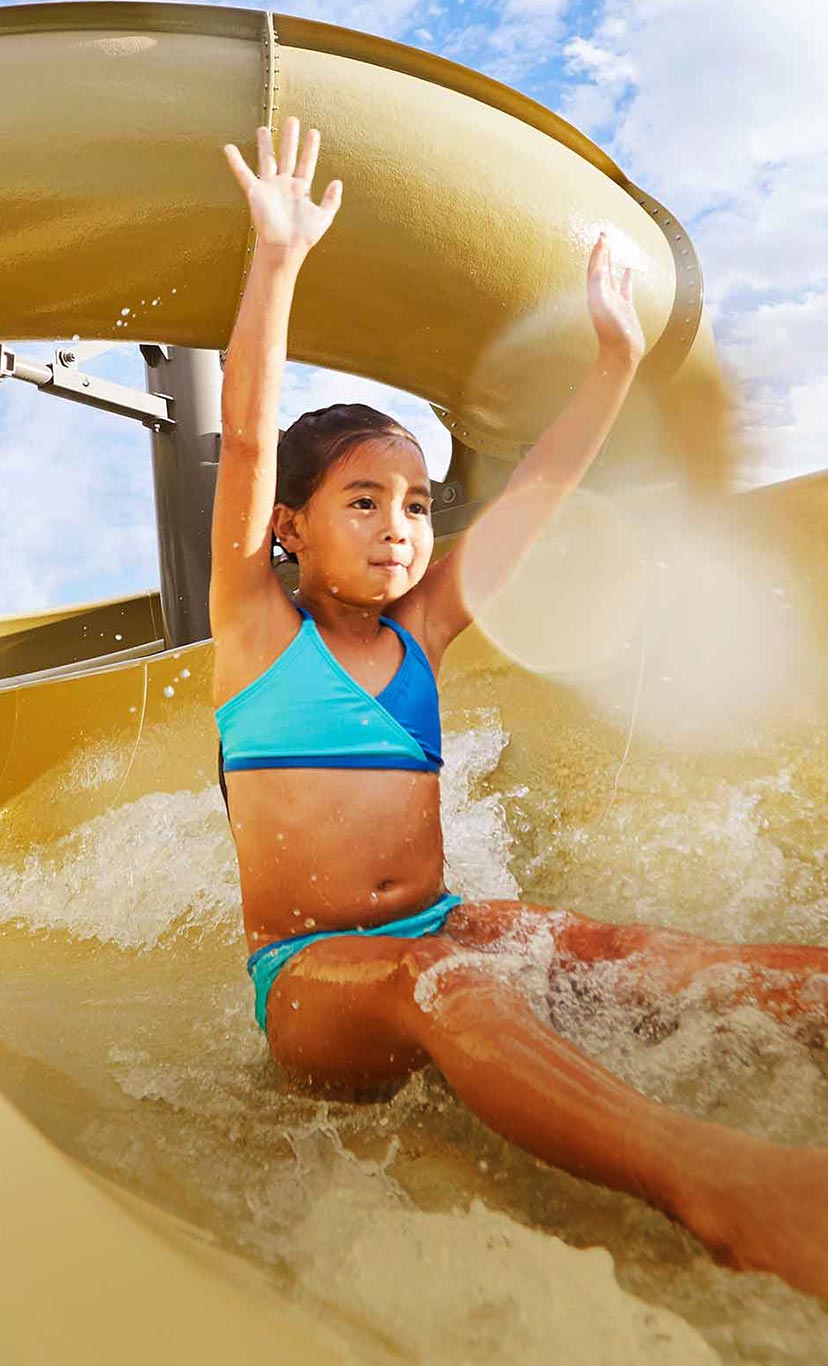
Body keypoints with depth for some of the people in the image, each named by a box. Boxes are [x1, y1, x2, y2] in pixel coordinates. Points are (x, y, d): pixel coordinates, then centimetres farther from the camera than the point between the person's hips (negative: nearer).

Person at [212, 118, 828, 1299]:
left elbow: (542, 484, 12)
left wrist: (618, 358, 13)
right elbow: (248, 443, -14)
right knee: (435, 982, -37)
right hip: (309, 977, -5)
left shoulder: (422, 629, 10)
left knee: (615, 948, -21)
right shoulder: (257, 624, 0)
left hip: (440, 930, 6)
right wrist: (278, 260, -21)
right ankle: (710, 1179, -57)